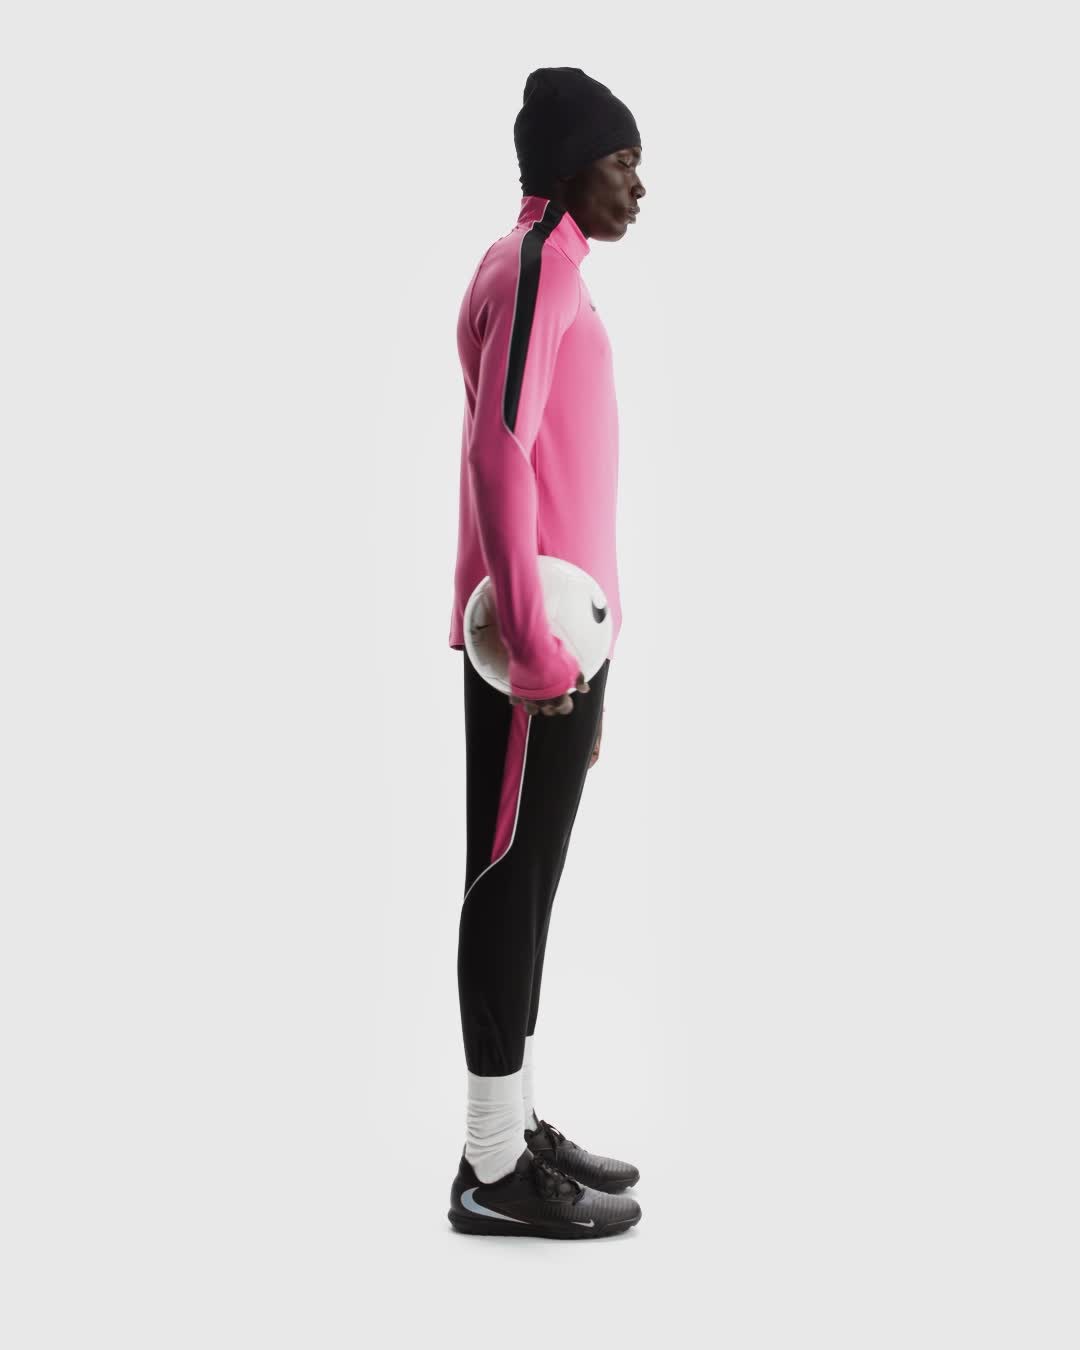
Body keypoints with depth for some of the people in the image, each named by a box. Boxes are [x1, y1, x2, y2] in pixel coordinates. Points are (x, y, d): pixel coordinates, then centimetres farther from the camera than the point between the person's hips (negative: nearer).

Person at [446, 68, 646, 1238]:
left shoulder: (544, 268, 21)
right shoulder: (537, 261, -10)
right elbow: (501, 449, -22)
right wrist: (533, 637, -23)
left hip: (556, 622, 10)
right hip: (537, 633, -10)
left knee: (528, 873, 11)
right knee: (511, 873, -6)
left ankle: (511, 1127, 20)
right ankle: (494, 1169, 1)